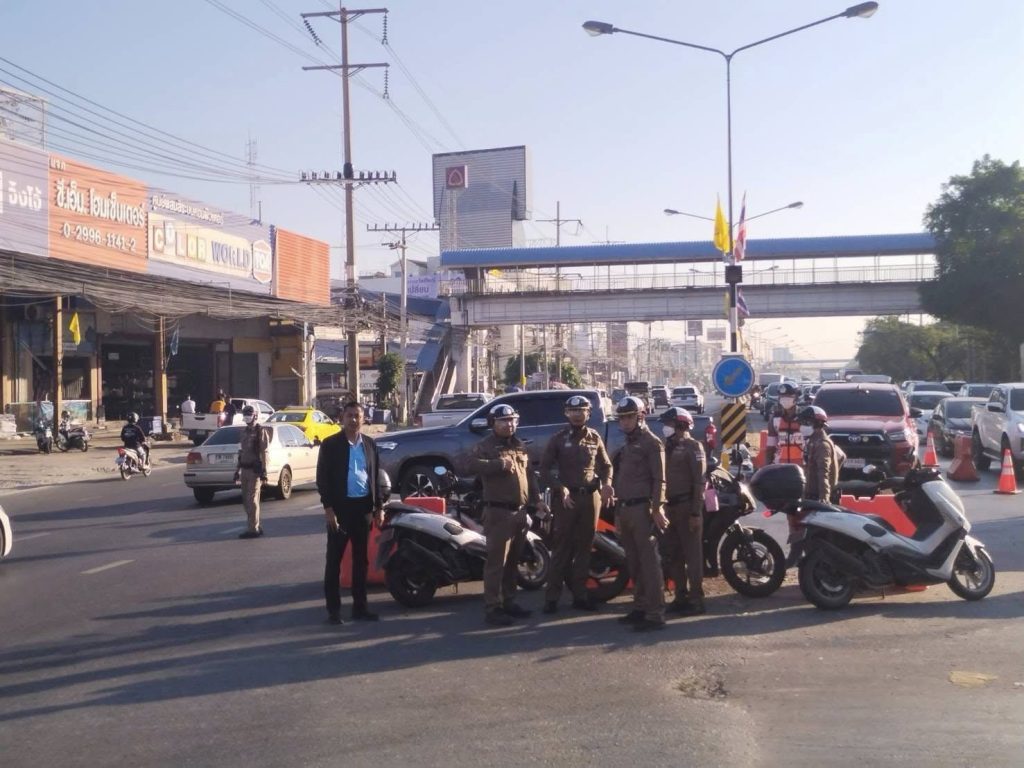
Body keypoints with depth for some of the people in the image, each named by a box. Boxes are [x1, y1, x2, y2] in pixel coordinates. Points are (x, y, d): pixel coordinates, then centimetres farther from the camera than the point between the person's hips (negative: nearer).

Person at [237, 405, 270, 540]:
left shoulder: (260, 431, -7)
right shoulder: (245, 431, 17)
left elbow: (264, 453, -12)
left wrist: (264, 471, -17)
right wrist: (238, 469, 15)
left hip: (254, 470, -8)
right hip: (245, 468, 8)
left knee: (252, 500, -9)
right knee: (245, 500, 10)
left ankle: (253, 529, -6)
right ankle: (255, 526, 19)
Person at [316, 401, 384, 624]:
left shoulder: (370, 444, 8)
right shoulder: (330, 444, -4)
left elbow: (376, 476, 12)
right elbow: (322, 478, -6)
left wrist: (379, 507, 6)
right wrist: (328, 507, -13)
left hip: (363, 507, 4)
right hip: (340, 506, -4)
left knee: (361, 559, 10)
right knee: (334, 560, 1)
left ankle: (360, 606, 17)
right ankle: (333, 609, 6)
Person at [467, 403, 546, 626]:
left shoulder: (520, 446, 17)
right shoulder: (485, 446, -6)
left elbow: (529, 474, 24)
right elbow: (472, 465, -25)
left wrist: (537, 499, 15)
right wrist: (501, 464, -27)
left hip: (520, 511, 8)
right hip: (498, 512, -7)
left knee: (513, 562, 14)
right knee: (496, 562, -9)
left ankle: (509, 602, 24)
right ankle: (492, 608, -6)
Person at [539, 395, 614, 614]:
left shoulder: (595, 438, 8)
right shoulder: (558, 439, 1)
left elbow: (606, 465, 15)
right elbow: (544, 468, 0)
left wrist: (606, 483, -5)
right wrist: (560, 488, -14)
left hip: (590, 497, 3)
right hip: (566, 497, -3)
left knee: (584, 547, 7)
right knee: (563, 547, -4)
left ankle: (579, 594, 14)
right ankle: (552, 596, -1)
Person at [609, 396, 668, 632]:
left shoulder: (651, 443, -6)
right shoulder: (627, 444, 20)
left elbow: (659, 479, -13)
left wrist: (657, 508, -21)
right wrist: (618, 511, 21)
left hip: (642, 508, -9)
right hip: (625, 509, 9)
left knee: (649, 561, -10)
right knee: (633, 562, 13)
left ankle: (655, 614, -12)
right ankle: (640, 607, 21)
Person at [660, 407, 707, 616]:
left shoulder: (692, 446, -8)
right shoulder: (668, 447, 15)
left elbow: (699, 482, -13)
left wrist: (696, 513, -18)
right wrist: (662, 505, 13)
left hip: (687, 506, -8)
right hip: (671, 506, 8)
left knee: (692, 554, -5)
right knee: (675, 554, 11)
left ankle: (696, 600, -3)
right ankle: (681, 596, 18)